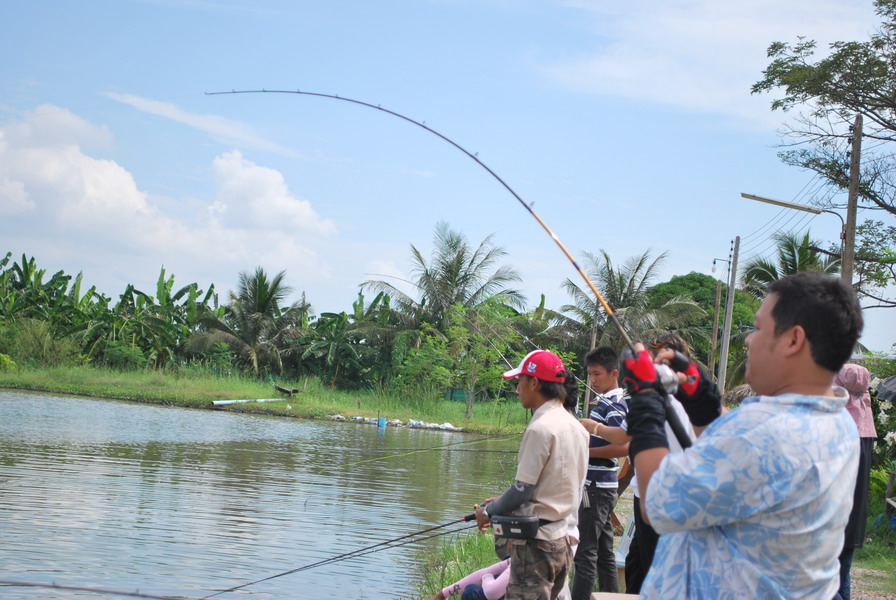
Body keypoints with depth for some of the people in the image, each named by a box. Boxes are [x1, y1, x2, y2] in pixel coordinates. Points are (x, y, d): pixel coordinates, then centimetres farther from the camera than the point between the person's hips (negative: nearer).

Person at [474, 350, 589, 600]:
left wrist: (489, 512, 1)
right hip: (562, 539, 9)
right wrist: (501, 504, 19)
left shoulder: (541, 428, -16)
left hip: (537, 543, -9)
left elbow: (523, 489, -15)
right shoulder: (575, 427, 10)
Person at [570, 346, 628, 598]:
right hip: (600, 486, 10)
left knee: (585, 554, -11)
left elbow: (624, 446, -24)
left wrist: (586, 451, -19)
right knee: (604, 553, 13)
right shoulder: (605, 402, 15)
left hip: (597, 488, -10)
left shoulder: (613, 405, -14)